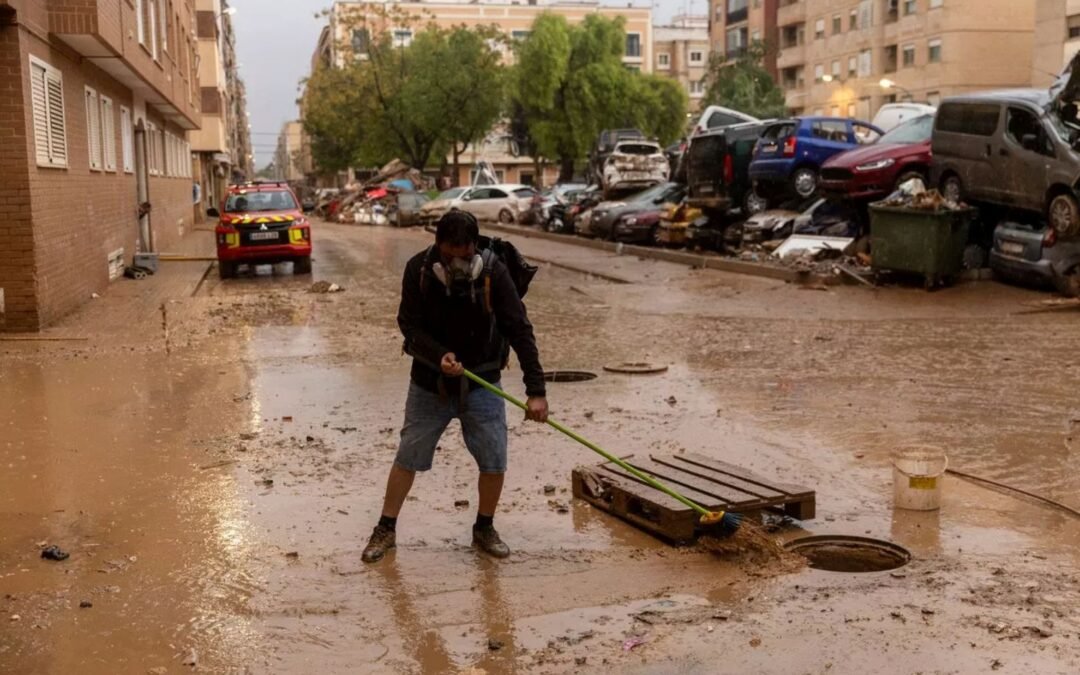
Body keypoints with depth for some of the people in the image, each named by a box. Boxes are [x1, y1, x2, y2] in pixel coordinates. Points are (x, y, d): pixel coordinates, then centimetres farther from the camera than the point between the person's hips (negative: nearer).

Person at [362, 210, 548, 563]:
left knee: (494, 461, -1)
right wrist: (440, 355, -32)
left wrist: (536, 390, -26)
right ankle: (386, 529, 24)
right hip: (429, 383, 0)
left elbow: (520, 330, -20)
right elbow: (410, 326, -13)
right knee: (407, 458, 7)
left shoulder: (493, 272, -18)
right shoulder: (418, 269, -15)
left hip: (481, 384, 0)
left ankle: (484, 530, 22)